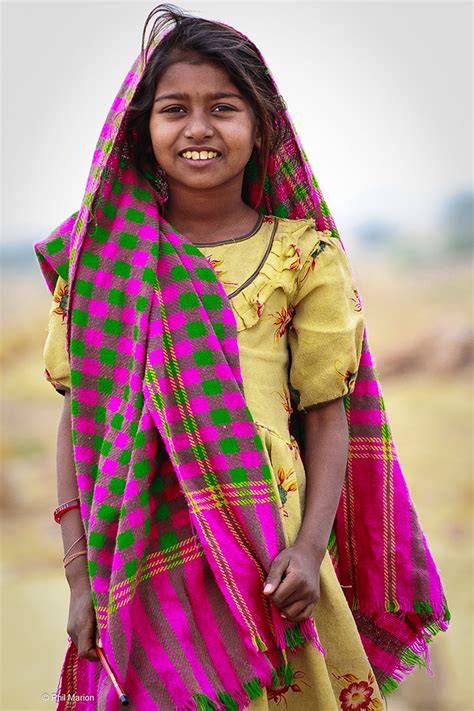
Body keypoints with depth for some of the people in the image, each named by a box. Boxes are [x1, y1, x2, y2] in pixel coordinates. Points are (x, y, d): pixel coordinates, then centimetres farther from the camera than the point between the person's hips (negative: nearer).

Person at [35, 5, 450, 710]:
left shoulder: (303, 255, 0)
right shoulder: (102, 253, 3)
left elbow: (328, 416, 0)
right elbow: (78, 414, 2)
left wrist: (310, 550, -12)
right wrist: (80, 572, -4)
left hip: (263, 554, 0)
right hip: (136, 559, 1)